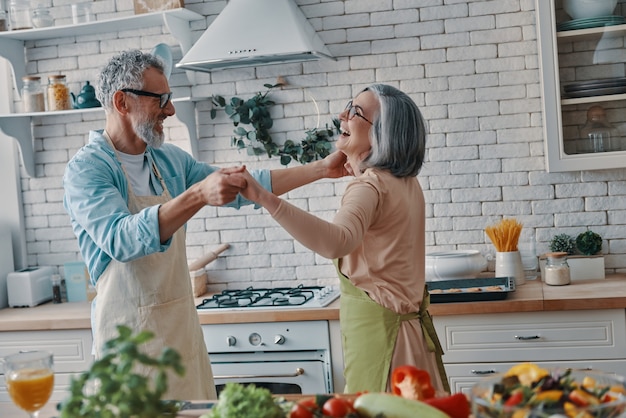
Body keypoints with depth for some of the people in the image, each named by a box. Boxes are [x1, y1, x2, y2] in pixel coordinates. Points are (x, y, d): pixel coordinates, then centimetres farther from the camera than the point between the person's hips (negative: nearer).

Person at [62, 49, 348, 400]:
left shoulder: (170, 160, 8)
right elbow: (121, 239, -29)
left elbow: (241, 188, 13)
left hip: (184, 326, 7)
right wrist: (198, 195, -39)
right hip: (130, 332, -7)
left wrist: (322, 169, 10)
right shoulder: (86, 169, -13)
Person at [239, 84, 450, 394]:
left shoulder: (370, 186, -20)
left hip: (376, 328, -10)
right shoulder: (407, 183, 9)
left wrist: (266, 199, -49)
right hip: (408, 320, 10)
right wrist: (358, 169, 26)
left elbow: (337, 242, -42)